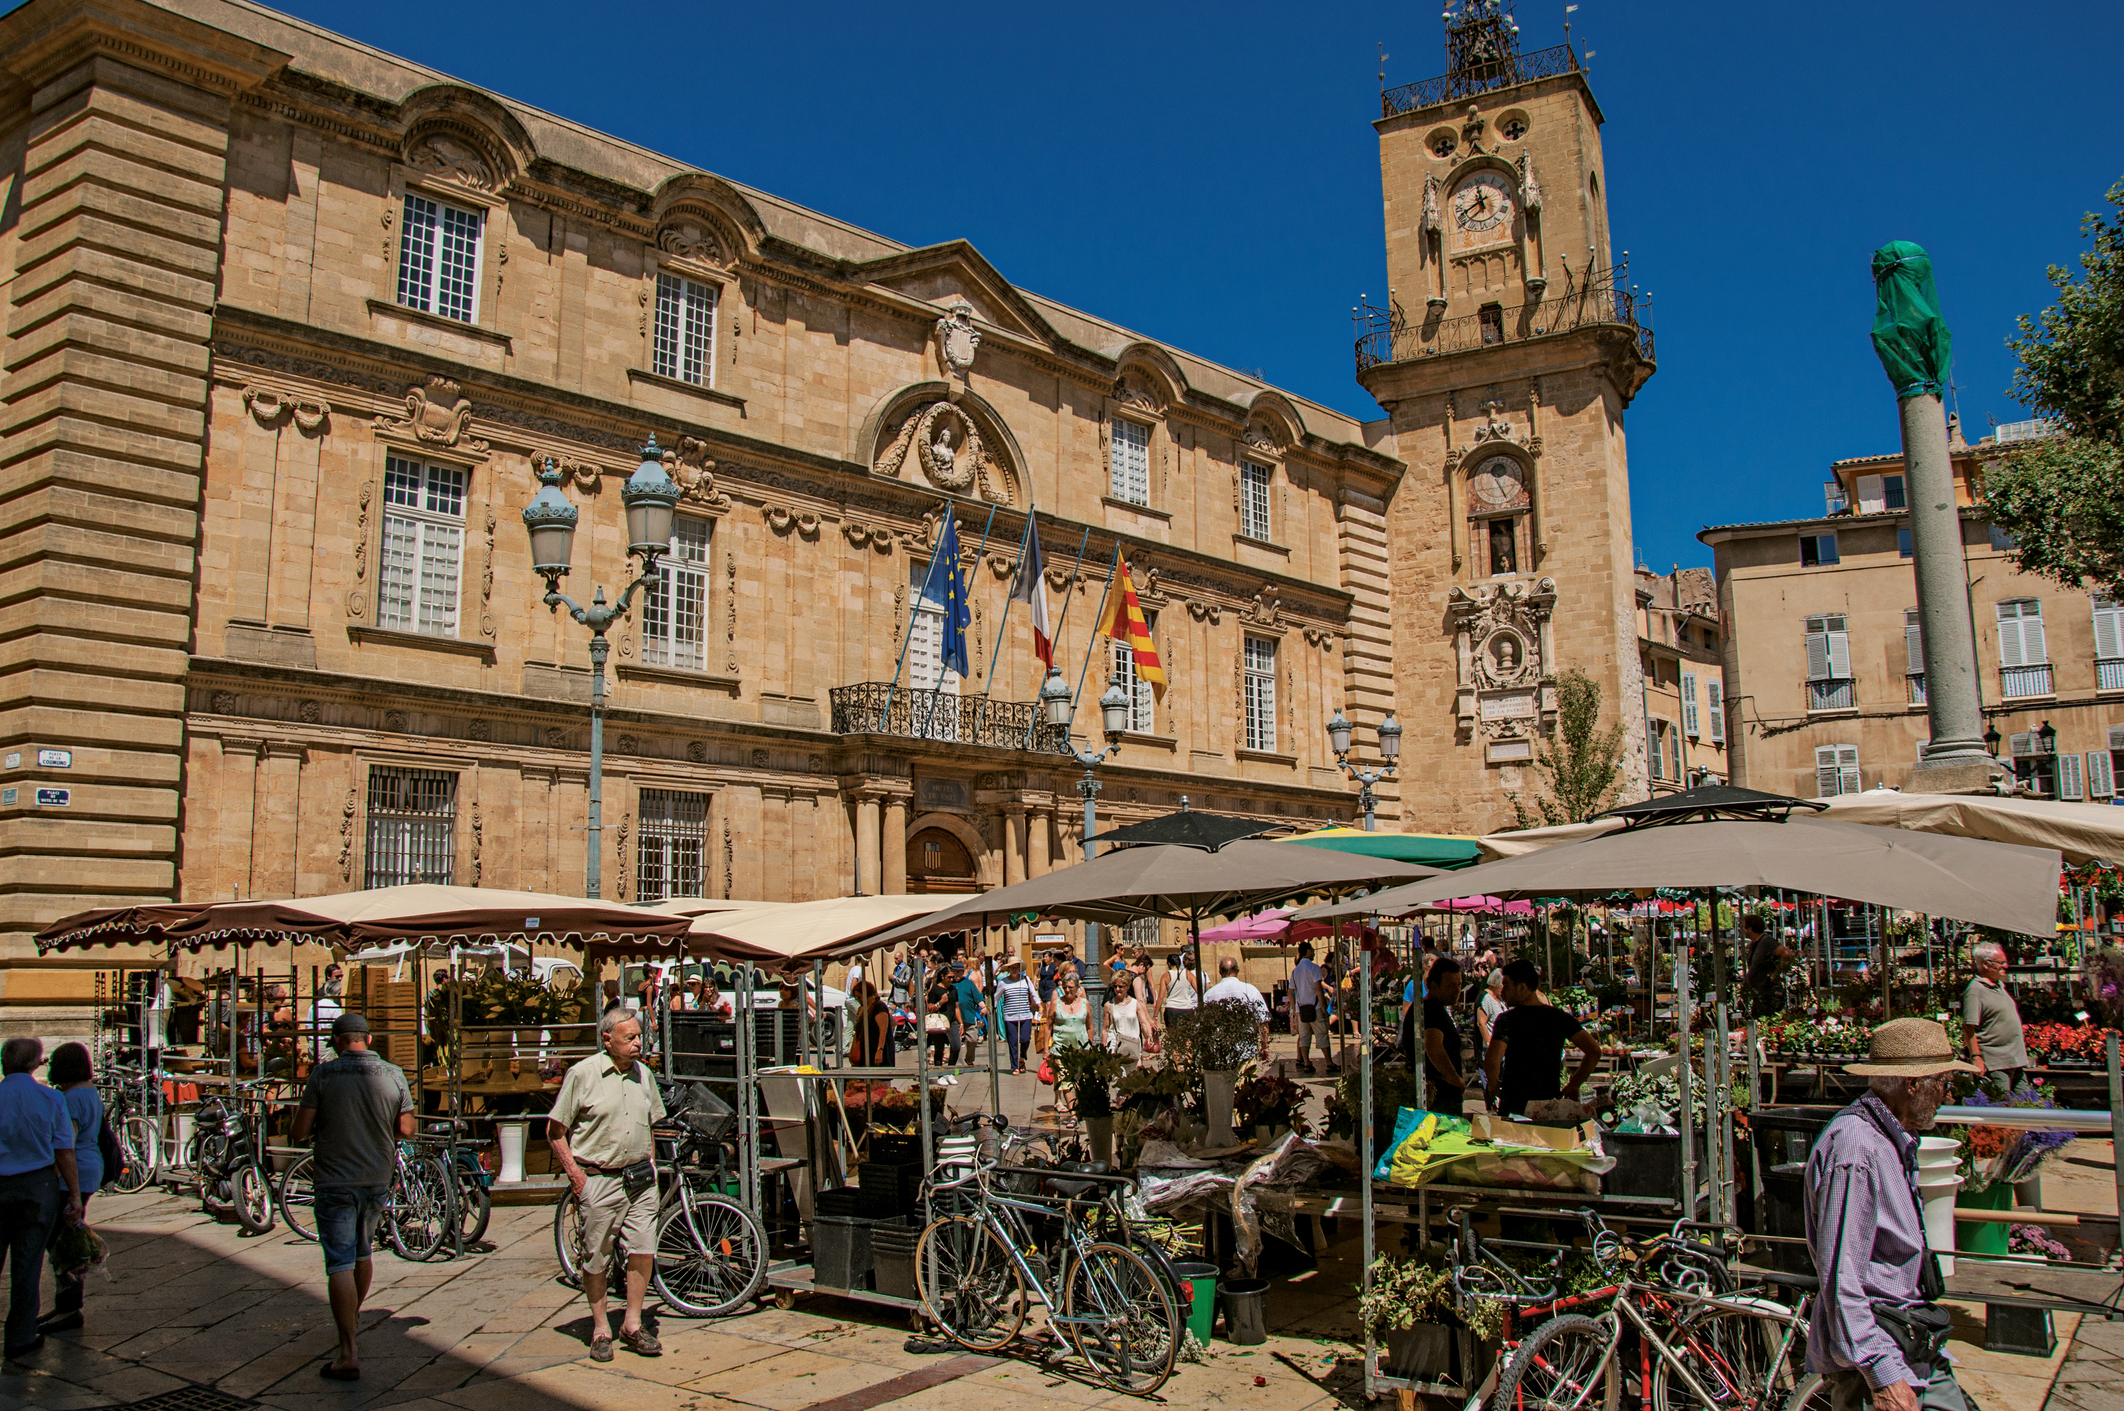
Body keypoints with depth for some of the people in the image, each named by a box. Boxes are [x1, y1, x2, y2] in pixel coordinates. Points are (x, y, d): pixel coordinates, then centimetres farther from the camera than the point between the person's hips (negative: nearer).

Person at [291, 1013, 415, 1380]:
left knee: (340, 1264, -5)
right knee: (363, 1252, 24)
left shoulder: (322, 1075, -9)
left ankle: (348, 1354, -11)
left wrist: (312, 1121, 14)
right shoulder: (393, 1075, -2)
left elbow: (299, 1133, -8)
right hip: (377, 1180, 4)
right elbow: (406, 1130, 0)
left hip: (334, 1182, -4)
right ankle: (354, 1316, 47)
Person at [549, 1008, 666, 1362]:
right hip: (599, 1180, -4)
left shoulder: (643, 1074, 9)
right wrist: (575, 1173, -9)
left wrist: (651, 1164, 13)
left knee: (644, 1250, 0)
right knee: (595, 1259, 4)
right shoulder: (582, 1074, -8)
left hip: (640, 1178, 4)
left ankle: (632, 1324, 14)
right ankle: (600, 1329, 19)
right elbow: (555, 1130, -4)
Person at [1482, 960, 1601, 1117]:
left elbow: (1491, 1061, -23)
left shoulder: (1507, 1020, -11)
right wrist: (1573, 1086, 6)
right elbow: (1594, 1051, -2)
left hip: (1514, 1105, -4)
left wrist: (1494, 1087, -3)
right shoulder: (1560, 1017, 3)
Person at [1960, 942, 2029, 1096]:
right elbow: (1968, 1027, -20)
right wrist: (1976, 1057, -24)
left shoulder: (1999, 985, 15)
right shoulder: (1975, 990, -15)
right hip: (1995, 1065, -9)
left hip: (2016, 1061, 10)